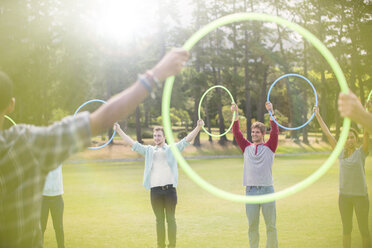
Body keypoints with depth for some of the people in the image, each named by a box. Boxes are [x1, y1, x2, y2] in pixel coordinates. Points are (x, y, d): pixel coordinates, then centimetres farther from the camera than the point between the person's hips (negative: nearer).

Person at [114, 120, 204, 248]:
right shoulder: (148, 150, 17)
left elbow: (187, 139, 2)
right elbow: (132, 143, 17)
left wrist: (198, 127, -12)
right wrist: (119, 130, 12)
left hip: (170, 189, -2)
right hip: (155, 190, 2)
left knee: (170, 219, 2)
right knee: (159, 219, 7)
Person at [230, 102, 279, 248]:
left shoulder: (269, 147, 5)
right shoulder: (247, 147, 11)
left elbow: (275, 132, -8)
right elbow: (236, 133, 4)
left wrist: (271, 112, -17)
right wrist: (235, 114, -5)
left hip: (267, 190, -2)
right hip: (250, 191, 2)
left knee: (271, 225, 4)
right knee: (252, 226, 7)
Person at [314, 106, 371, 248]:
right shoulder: (341, 153, 4)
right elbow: (327, 133, 6)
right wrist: (318, 115, 7)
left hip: (360, 195, -3)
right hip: (344, 195, 3)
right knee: (346, 229, 11)